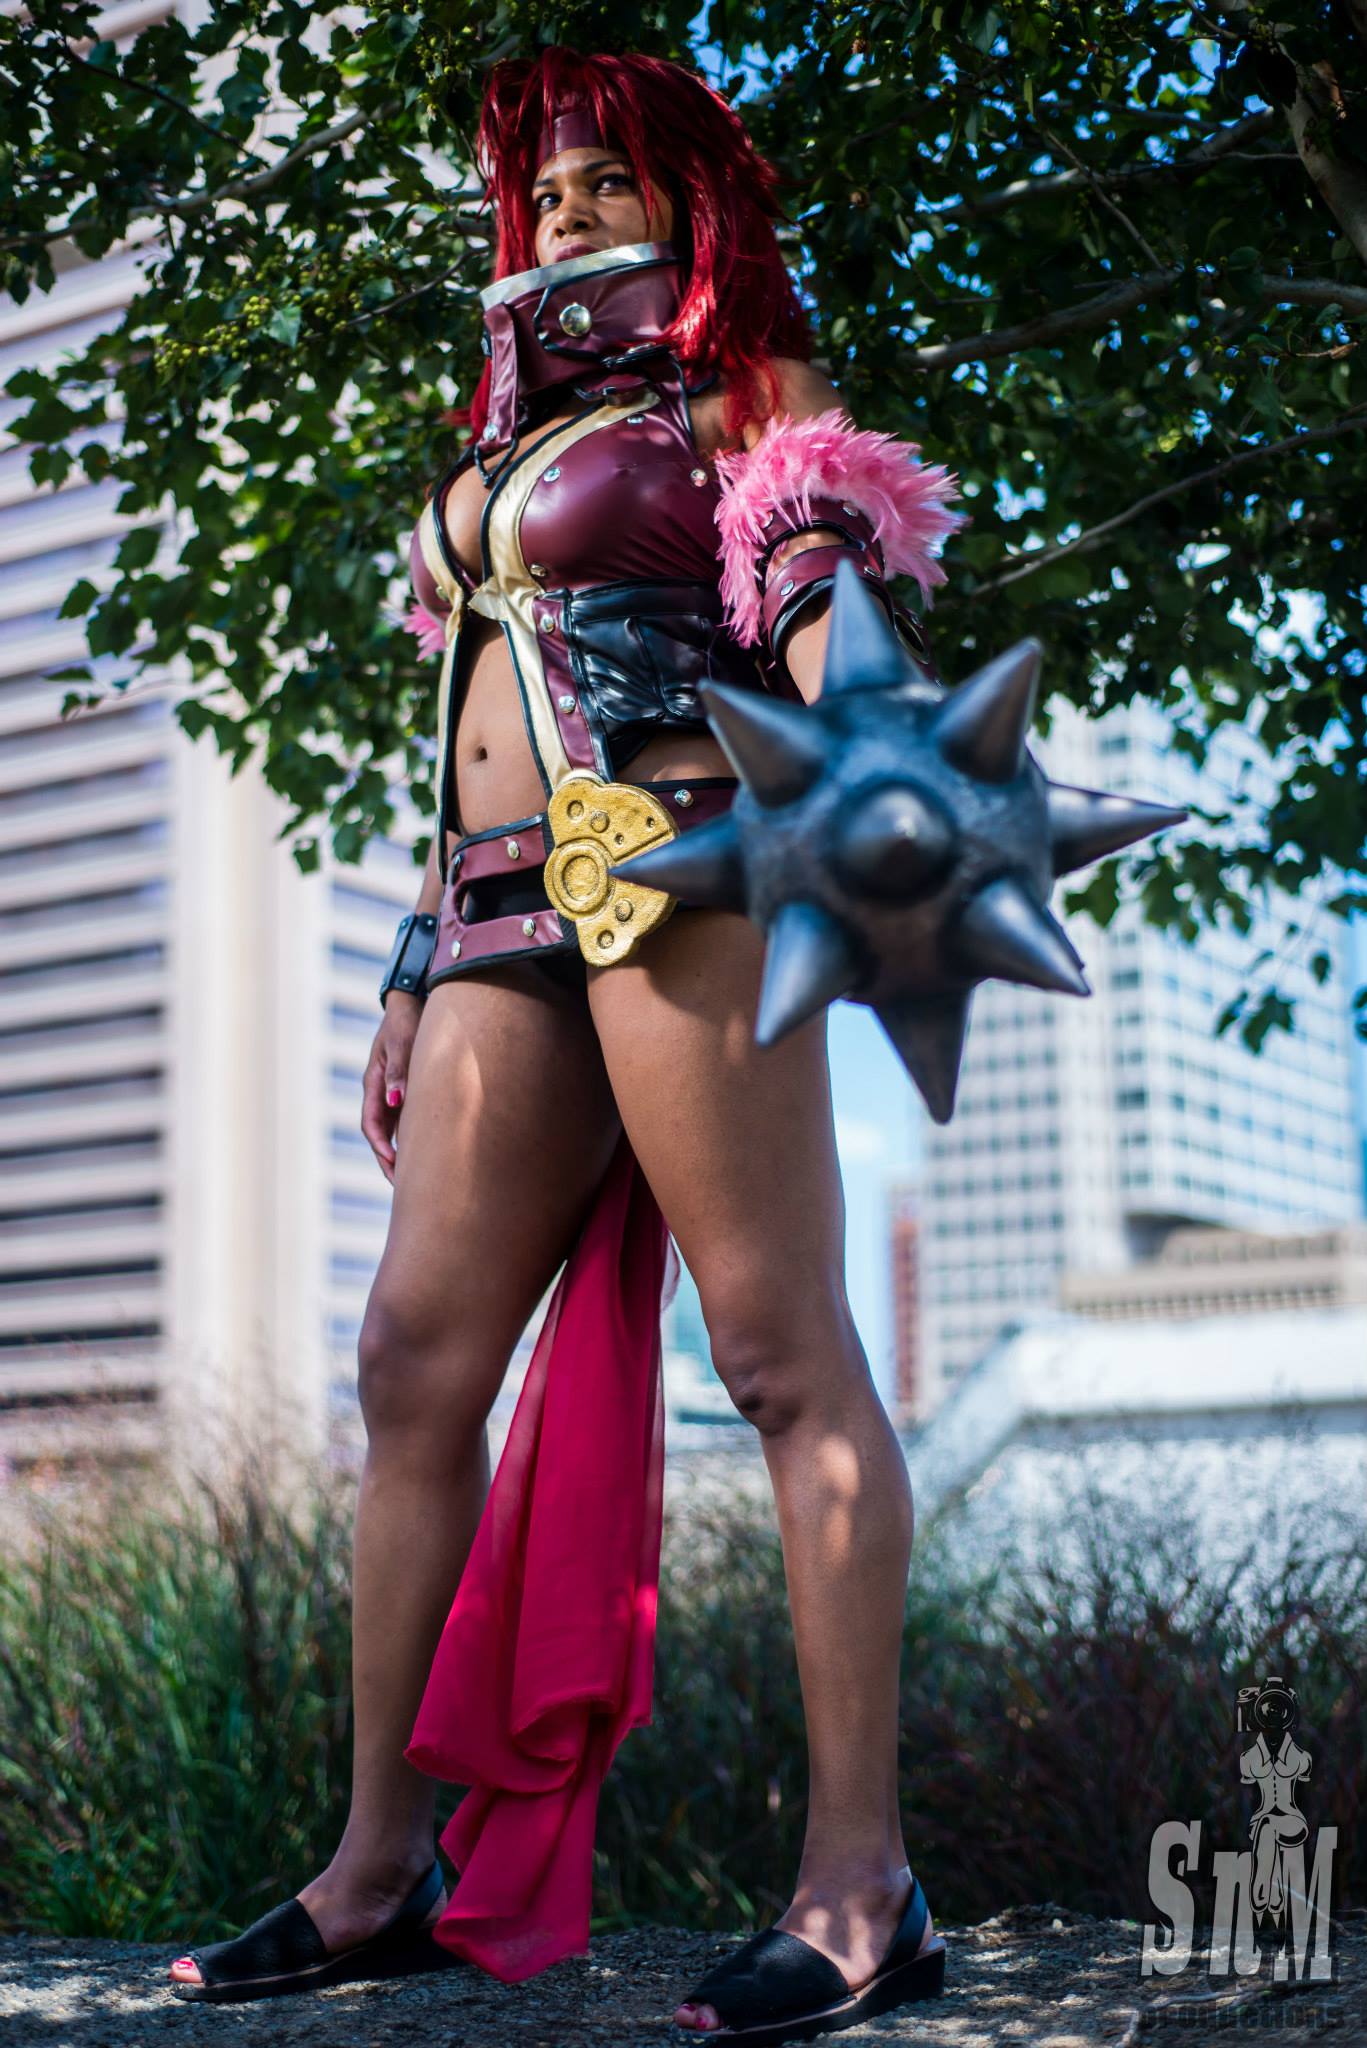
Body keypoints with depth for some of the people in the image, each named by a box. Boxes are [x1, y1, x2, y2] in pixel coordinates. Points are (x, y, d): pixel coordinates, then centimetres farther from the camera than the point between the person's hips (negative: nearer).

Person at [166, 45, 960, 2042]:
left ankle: (864, 1883, -7)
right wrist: (420, 970, 23)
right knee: (415, 1357, 1)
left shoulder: (754, 397, 11)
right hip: (508, 916, 8)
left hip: (679, 871, -7)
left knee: (783, 1351, -10)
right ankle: (384, 1864, 9)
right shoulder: (517, 442, 30)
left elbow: (827, 626, -5)